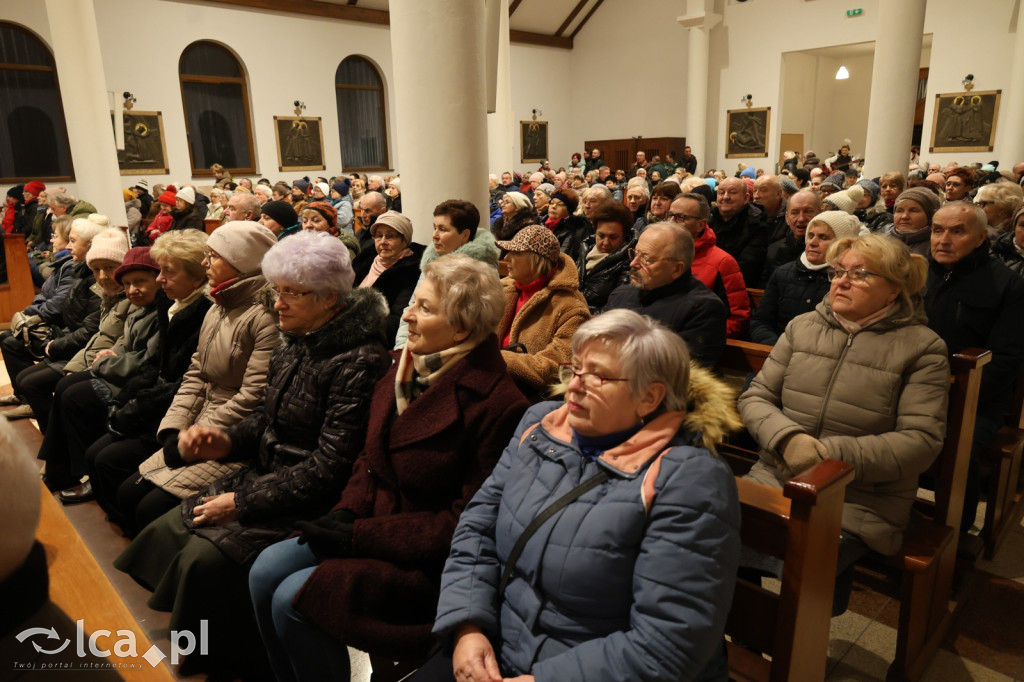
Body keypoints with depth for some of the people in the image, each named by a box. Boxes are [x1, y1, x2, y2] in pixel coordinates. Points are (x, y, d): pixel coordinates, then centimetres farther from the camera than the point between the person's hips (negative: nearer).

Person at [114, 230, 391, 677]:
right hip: (264, 476, 9)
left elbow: (329, 468, -24)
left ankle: (230, 662, 9)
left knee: (207, 556, -19)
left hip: (313, 503, -9)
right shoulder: (295, 342, 4)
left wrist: (243, 502, -18)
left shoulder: (359, 361, -23)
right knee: (166, 531, 5)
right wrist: (226, 443, -5)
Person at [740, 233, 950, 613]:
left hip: (860, 502, -3)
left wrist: (833, 453, -18)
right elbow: (755, 398, 7)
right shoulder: (802, 328, 10)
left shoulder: (922, 348, -1)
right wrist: (788, 438, -14)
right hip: (777, 479, 3)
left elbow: (921, 441, -8)